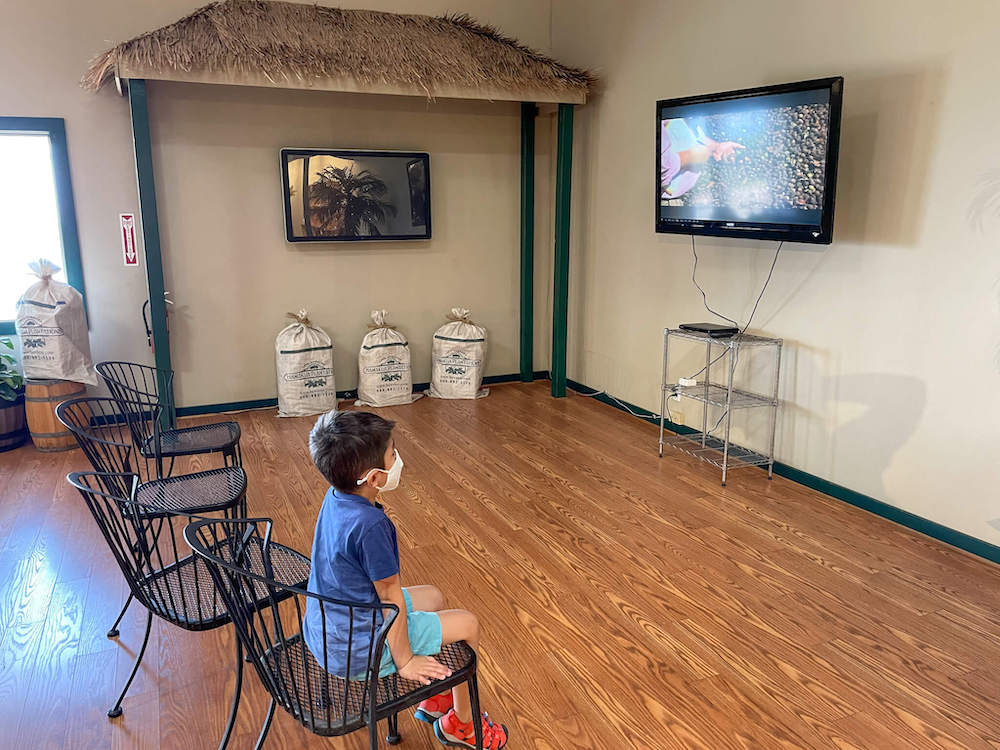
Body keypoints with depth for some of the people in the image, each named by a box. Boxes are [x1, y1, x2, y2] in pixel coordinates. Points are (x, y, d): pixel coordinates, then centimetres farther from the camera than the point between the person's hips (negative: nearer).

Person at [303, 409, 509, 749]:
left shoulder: (335, 498, -5)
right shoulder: (370, 525, -32)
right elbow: (390, 594, -21)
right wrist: (405, 661, -10)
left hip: (324, 631, 9)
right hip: (354, 650, -9)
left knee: (432, 597, 24)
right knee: (467, 623, 2)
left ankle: (437, 697, 38)